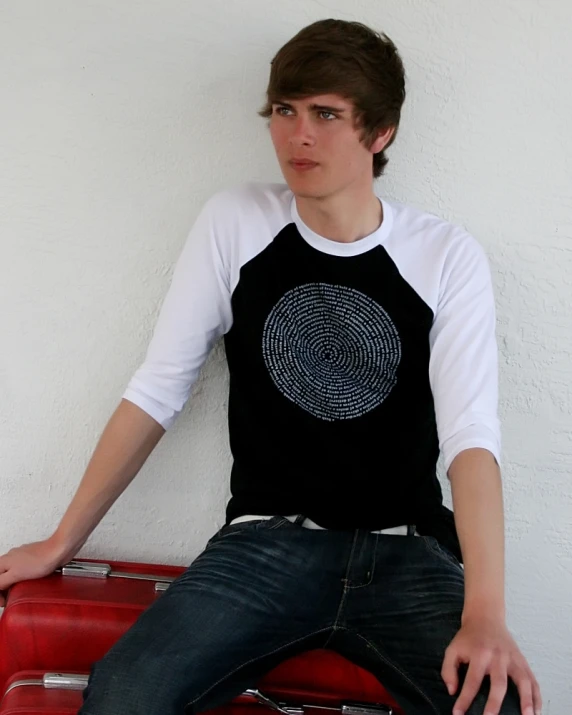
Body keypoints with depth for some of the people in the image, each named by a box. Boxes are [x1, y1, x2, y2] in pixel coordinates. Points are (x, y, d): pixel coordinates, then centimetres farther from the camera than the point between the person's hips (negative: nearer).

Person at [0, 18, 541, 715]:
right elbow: (157, 391, 6)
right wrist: (61, 543, 5)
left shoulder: (449, 257, 0)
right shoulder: (235, 224, 3)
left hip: (406, 554, 0)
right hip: (266, 544, 0)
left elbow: (470, 436, -10)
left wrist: (485, 613, -24)